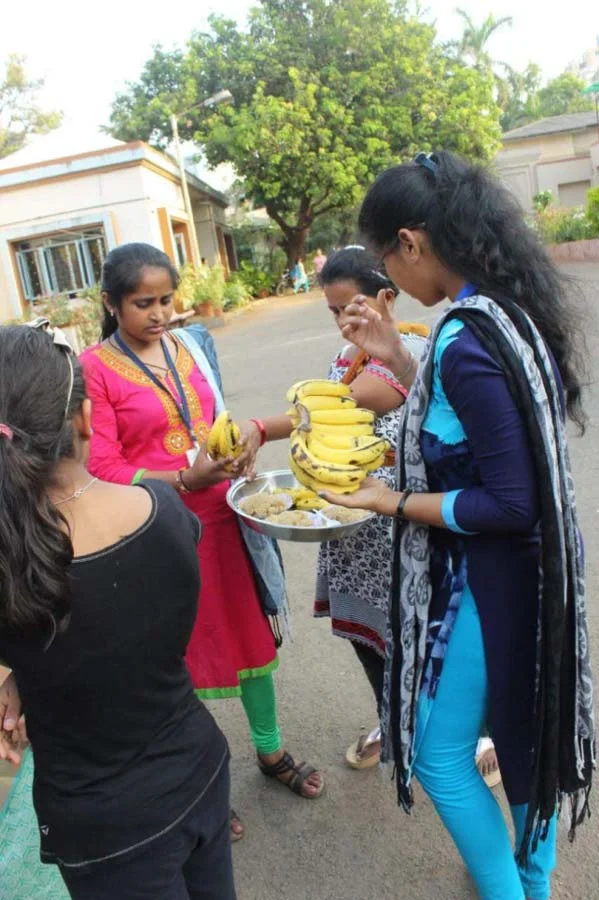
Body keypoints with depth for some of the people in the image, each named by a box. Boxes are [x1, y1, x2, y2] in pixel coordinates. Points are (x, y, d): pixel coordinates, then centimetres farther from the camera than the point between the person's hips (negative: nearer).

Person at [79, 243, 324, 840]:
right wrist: (183, 481, -22)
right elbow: (102, 469, -12)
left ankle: (270, 750, 41)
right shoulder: (95, 368, -9)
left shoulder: (188, 345, 5)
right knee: (180, 654, 11)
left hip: (220, 516, 5)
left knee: (250, 631, 15)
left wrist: (242, 439, -3)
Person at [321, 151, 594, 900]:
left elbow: (509, 504, -25)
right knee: (526, 733, 26)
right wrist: (397, 360, 4)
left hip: (485, 578, -9)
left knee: (439, 753, 12)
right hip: (528, 568, 9)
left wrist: (395, 504, -16)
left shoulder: (467, 341, -27)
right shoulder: (510, 309, 1)